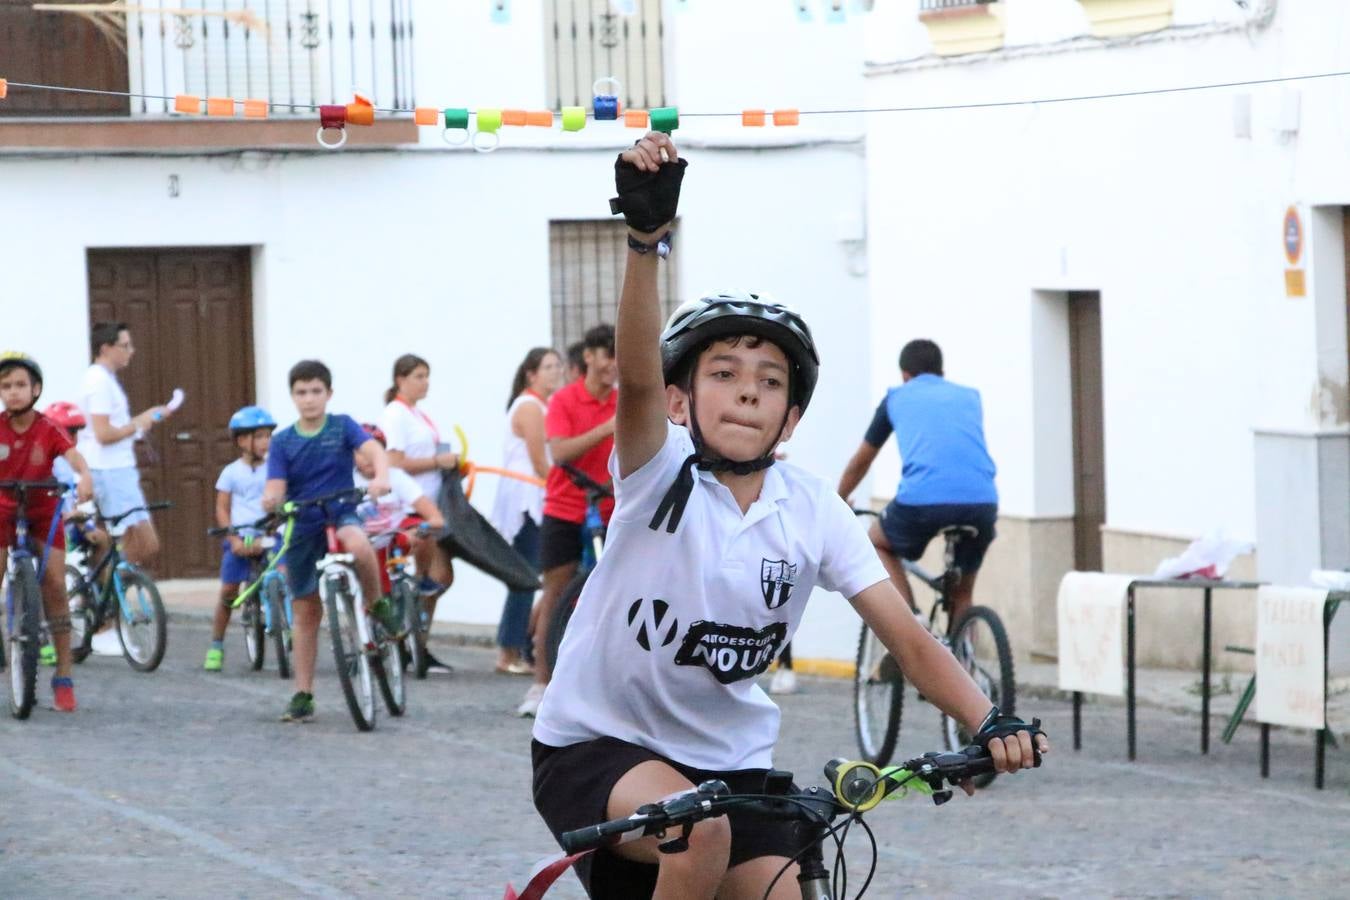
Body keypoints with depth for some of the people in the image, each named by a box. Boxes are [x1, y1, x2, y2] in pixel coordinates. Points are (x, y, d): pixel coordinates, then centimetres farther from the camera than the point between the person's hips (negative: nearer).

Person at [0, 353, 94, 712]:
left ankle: (63, 679, -2)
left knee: (55, 586, -9)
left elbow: (73, 455, -30)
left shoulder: (49, 430, -15)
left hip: (43, 511, -1)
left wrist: (84, 477, -53)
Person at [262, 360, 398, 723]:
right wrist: (270, 499, -32)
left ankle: (377, 605, -10)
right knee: (305, 611, 6)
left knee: (359, 546, -39)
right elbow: (275, 489, -7)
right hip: (302, 526, 2)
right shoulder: (282, 441, 0)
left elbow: (373, 449, -18)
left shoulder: (342, 426, -3)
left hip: (341, 515, -2)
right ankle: (303, 695, 13)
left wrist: (381, 476, -40)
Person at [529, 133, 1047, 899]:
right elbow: (638, 377, -38)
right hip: (597, 747, -5)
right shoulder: (662, 476, -17)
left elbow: (908, 637, -14)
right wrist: (647, 237, -55)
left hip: (730, 759, 5)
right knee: (701, 833, -32)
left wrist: (988, 722, -33)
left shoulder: (812, 511, -8)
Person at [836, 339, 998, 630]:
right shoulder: (970, 397, 28)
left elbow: (860, 462, 35)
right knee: (962, 592, 23)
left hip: (923, 499, -2)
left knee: (878, 543, 28)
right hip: (982, 500, 2)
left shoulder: (897, 398, 23)